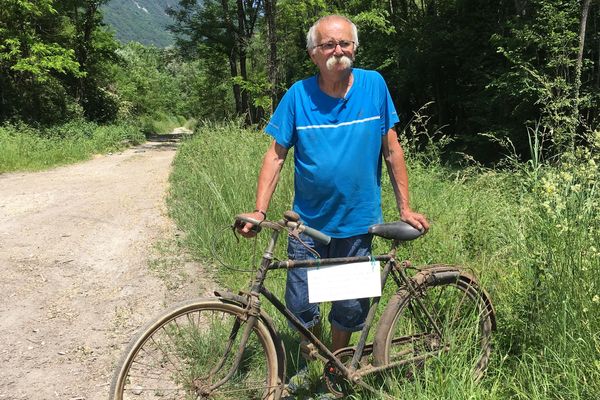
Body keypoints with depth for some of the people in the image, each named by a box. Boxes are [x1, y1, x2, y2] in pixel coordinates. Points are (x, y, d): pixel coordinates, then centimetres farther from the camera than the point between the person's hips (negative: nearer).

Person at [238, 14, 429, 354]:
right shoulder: (299, 95, -6)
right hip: (308, 223, 0)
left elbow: (392, 149, 0)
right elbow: (276, 155, -4)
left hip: (358, 223, 0)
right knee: (301, 306, 6)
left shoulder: (373, 85, -5)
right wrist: (259, 211, -13)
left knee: (351, 307, 10)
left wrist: (405, 208, -1)